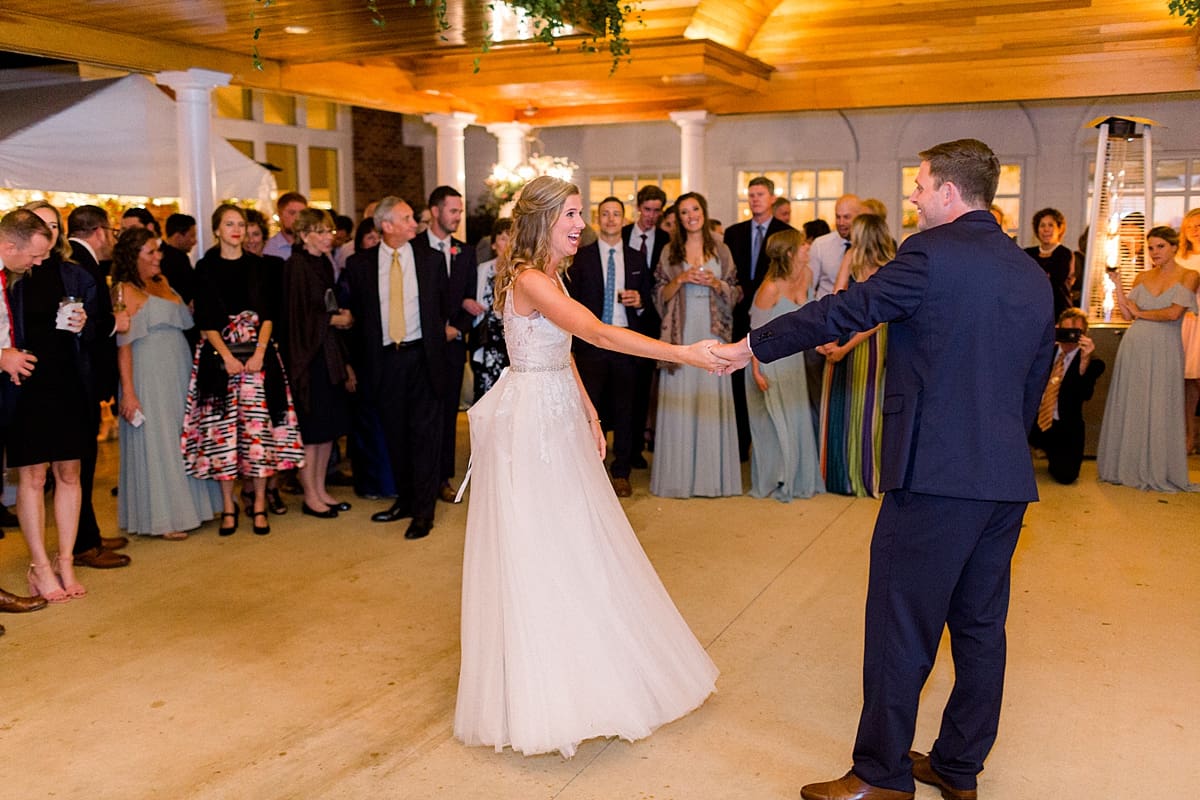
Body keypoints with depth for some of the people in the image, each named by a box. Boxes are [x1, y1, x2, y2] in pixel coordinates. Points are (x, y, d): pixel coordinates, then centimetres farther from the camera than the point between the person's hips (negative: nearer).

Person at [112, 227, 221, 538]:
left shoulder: (162, 282, 12)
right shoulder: (125, 291, -10)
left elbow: (185, 321, 20)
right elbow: (123, 344, -15)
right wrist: (127, 391, -18)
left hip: (178, 371, 8)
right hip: (149, 375, -8)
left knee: (182, 438, 14)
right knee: (156, 441, 0)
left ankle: (185, 505, 25)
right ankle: (160, 517, 9)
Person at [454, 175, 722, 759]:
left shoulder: (549, 276, 12)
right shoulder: (528, 279, -19)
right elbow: (597, 333, -31)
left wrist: (589, 414, 13)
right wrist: (683, 354, -35)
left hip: (559, 417, 10)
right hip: (528, 421, -9)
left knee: (572, 542, 15)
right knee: (535, 550, 0)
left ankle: (581, 671, 30)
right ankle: (539, 690, 13)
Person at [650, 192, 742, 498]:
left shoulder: (721, 251, 10)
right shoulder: (670, 252, 8)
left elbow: (735, 293, 10)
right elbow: (660, 295, 6)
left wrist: (716, 283, -8)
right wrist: (680, 280, -10)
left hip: (712, 334, 0)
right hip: (681, 333, 0)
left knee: (711, 401, 0)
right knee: (679, 400, -2)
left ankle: (712, 475, 8)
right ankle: (678, 474, 6)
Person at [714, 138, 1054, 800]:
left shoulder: (931, 252, -10)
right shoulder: (1033, 275, 13)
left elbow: (842, 311, -6)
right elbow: (1035, 380, 19)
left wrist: (751, 346, 5)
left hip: (935, 474, -8)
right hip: (1006, 477, 8)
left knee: (900, 628, 2)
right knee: (980, 626, 16)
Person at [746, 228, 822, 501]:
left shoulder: (806, 276, -2)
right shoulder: (771, 288, -21)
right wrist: (756, 371, -17)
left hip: (793, 360, 6)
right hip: (770, 361, -6)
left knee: (797, 420, 10)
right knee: (774, 423, 2)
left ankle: (796, 479, 23)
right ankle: (772, 482, 17)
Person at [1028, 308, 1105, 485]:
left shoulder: (1092, 363, -2)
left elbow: (1085, 395, -18)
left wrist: (1084, 360, -30)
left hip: (1064, 429, -3)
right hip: (1034, 421, 3)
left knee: (1065, 476, -20)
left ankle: (1053, 455, 18)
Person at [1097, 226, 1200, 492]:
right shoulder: (1142, 277, 12)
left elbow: (1174, 312, -12)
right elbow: (1127, 314, 5)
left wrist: (1141, 313, 0)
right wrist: (1117, 283, -1)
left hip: (1165, 350, -3)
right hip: (1134, 347, 3)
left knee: (1160, 409, 0)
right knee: (1130, 406, 5)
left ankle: (1159, 472, 9)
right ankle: (1128, 467, 14)